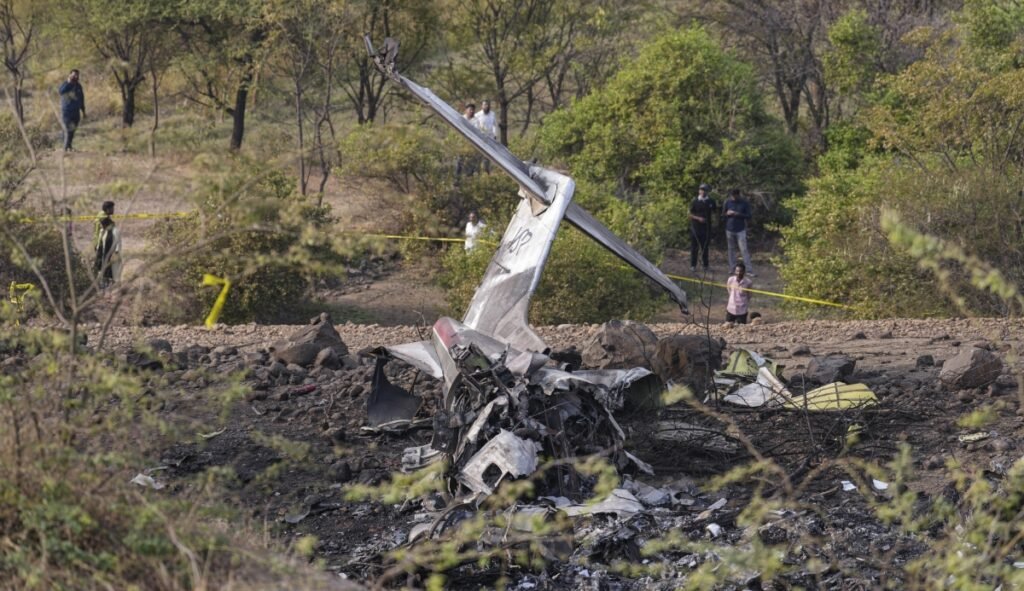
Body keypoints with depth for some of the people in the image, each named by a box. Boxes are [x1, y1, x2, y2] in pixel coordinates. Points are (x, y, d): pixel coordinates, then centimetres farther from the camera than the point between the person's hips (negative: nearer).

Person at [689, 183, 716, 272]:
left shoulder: (711, 202, 5)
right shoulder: (695, 202, -2)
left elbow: (713, 212, 17)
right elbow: (690, 214, 0)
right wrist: (698, 218, -14)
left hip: (706, 227, 2)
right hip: (695, 227, -2)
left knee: (705, 246, 5)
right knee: (694, 246, 3)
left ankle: (705, 265, 12)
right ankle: (693, 265, 11)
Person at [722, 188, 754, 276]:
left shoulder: (745, 203, -3)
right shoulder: (727, 202, 2)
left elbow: (748, 216, -4)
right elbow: (723, 215, 9)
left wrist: (738, 214, -19)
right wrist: (727, 213, -14)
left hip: (740, 230, -3)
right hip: (729, 229, 3)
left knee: (744, 250, -8)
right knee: (731, 249, 7)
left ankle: (749, 271, -11)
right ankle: (732, 268, 15)